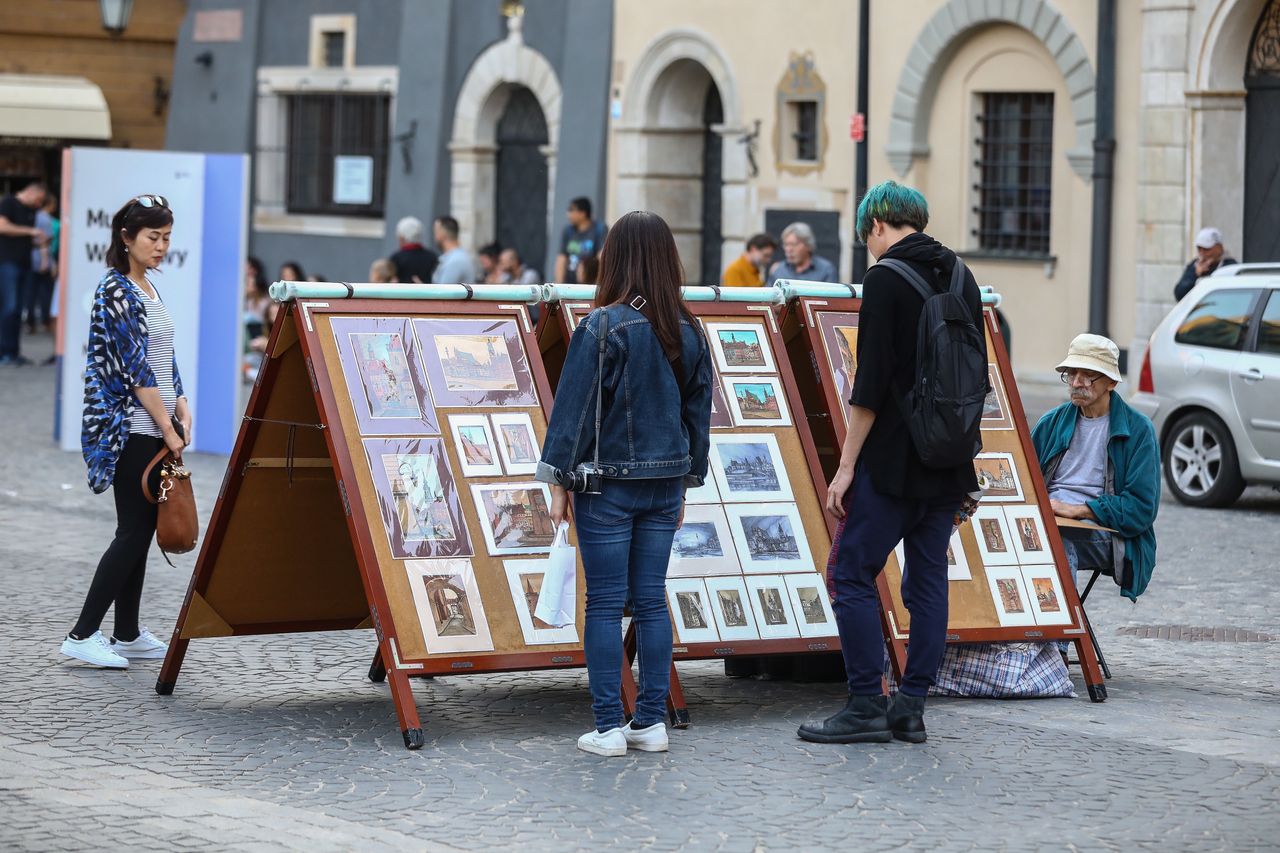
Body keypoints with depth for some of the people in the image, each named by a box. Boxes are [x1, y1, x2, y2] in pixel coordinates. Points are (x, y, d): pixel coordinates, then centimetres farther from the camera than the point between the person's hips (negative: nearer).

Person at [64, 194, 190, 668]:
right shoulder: (116, 291, -14)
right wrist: (167, 430, -16)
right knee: (134, 531, -9)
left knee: (141, 529, 10)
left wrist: (180, 407, 5)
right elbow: (134, 367, -17)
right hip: (130, 428, -9)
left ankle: (128, 635, 15)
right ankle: (82, 636, -6)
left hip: (155, 426, 9)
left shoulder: (147, 288, 15)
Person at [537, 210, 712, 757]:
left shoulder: (602, 328, -12)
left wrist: (557, 481, -4)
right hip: (665, 484, 5)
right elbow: (698, 411, 12)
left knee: (604, 604, 0)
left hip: (608, 485, -5)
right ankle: (651, 722, 11)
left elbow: (574, 408, -11)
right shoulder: (689, 332, 5)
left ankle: (608, 727, -1)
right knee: (651, 601, 10)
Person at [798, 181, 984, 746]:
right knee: (928, 580, 10)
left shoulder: (885, 279, -11)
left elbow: (872, 383, -16)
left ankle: (866, 708, -4)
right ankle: (911, 708, 12)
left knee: (853, 576, -1)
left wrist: (847, 466, -12)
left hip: (893, 462, -7)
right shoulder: (962, 278, 11)